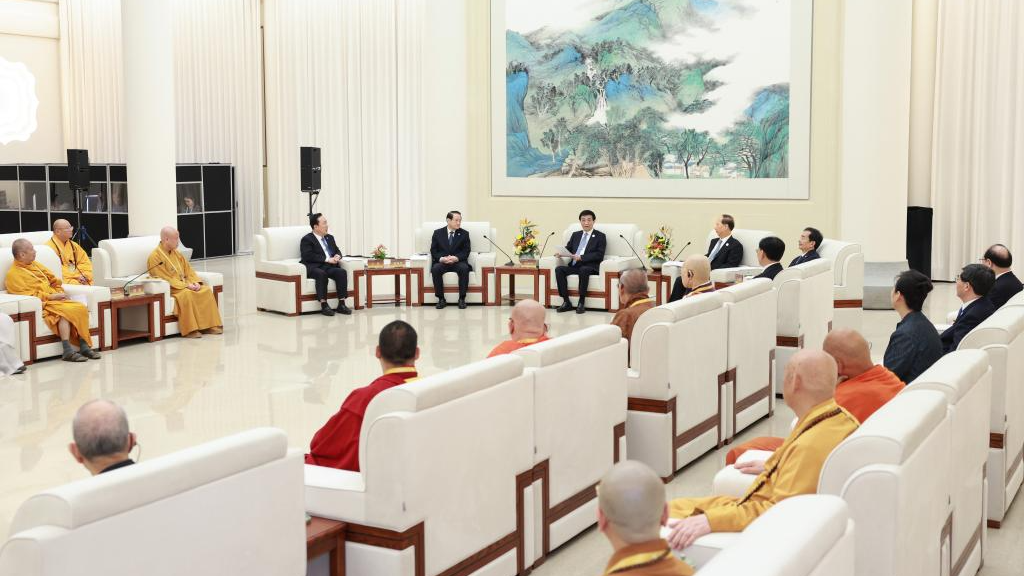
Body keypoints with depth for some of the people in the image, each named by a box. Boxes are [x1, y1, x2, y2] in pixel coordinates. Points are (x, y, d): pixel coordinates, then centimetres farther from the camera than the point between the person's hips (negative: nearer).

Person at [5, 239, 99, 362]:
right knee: (64, 312, -34)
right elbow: (28, 295, -13)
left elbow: (55, 281, 25)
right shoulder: (13, 274, -2)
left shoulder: (35, 265, 22)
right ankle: (68, 351, -37)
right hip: (42, 305, -7)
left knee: (81, 308, -19)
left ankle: (84, 347, -23)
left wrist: (60, 294, 6)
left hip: (55, 300, 7)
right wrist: (51, 296, -15)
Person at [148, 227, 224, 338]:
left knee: (207, 290, -14)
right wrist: (186, 285, -22)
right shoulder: (155, 257, -10)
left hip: (185, 285, 8)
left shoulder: (176, 253, 15)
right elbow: (165, 279, -18)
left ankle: (208, 325, -13)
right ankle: (190, 330, -33)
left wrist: (195, 282, -6)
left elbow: (188, 270, 16)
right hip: (169, 289, -8)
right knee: (186, 294, -36)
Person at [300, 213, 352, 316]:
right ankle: (324, 305, -37)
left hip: (329, 266, 6)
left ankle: (341, 304, -25)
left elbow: (337, 251, 27)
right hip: (313, 267, -6)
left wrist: (337, 256, 0)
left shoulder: (330, 237, 25)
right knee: (321, 274, -38)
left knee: (342, 272, -25)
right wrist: (327, 259, -18)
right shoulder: (306, 239, 2)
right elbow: (308, 256, -13)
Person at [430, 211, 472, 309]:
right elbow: (433, 250, 5)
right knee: (435, 269, -32)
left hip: (458, 262, 0)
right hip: (442, 262, 0)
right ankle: (441, 299, -23)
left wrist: (456, 258, -19)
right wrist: (441, 258, -17)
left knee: (464, 268, -34)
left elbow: (466, 251, 1)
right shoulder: (437, 233, 9)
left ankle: (462, 299, -26)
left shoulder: (464, 234, 8)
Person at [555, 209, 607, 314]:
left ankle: (581, 303, -30)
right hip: (574, 266, 5)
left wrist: (581, 257, -17)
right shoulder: (575, 235, 24)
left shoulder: (600, 236, 7)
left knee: (583, 270, -38)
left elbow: (599, 255, -5)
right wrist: (561, 253, -7)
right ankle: (566, 302, -21)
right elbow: (568, 249, 19)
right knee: (559, 269, -23)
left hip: (590, 266, -5)